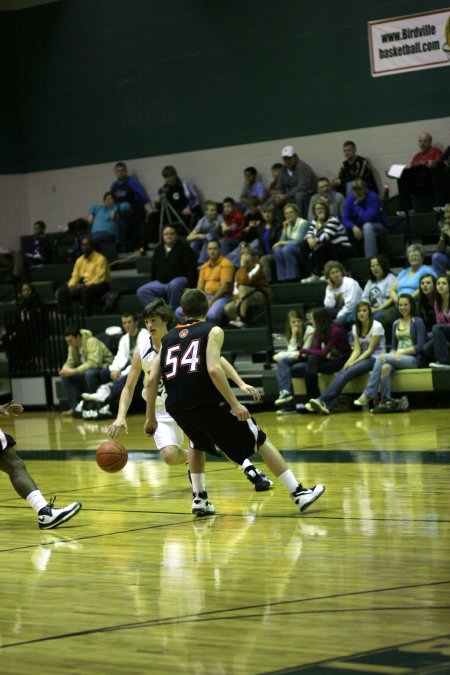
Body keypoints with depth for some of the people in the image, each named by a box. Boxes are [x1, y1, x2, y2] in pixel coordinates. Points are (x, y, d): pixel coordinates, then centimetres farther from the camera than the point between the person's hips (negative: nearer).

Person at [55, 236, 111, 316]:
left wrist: (85, 285, -25)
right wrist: (71, 286, -10)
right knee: (62, 291, -12)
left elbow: (99, 278, -16)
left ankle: (88, 315, -39)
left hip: (100, 286, -7)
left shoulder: (100, 259, -8)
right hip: (84, 286, 7)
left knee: (87, 290, -41)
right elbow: (75, 277, 13)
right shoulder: (79, 260, 13)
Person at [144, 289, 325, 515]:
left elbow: (152, 380, 12)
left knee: (198, 444, 36)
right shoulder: (212, 331, 7)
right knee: (260, 441, 9)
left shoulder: (168, 338, 20)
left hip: (177, 407, 4)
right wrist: (235, 405, -11)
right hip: (209, 401, -4)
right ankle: (299, 493, 7)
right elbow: (214, 369, -10)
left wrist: (150, 418, 19)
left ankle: (199, 498, 26)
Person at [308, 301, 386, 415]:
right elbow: (357, 350, 2)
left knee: (349, 372, -31)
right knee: (341, 373, -26)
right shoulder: (356, 328, 11)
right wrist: (348, 362, -17)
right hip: (363, 357, 6)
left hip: (375, 358, -6)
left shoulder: (376, 326, -9)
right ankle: (327, 405, -44)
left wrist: (354, 362, -21)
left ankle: (322, 400, -41)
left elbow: (370, 350, -13)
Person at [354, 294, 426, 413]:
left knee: (380, 358, -29)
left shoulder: (417, 322, 2)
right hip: (398, 358, 5)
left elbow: (420, 346, -7)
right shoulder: (396, 324, 20)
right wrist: (393, 355, -4)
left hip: (413, 359, -5)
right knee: (385, 367, -34)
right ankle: (386, 401, -40)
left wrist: (401, 352, -15)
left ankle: (368, 395, -27)